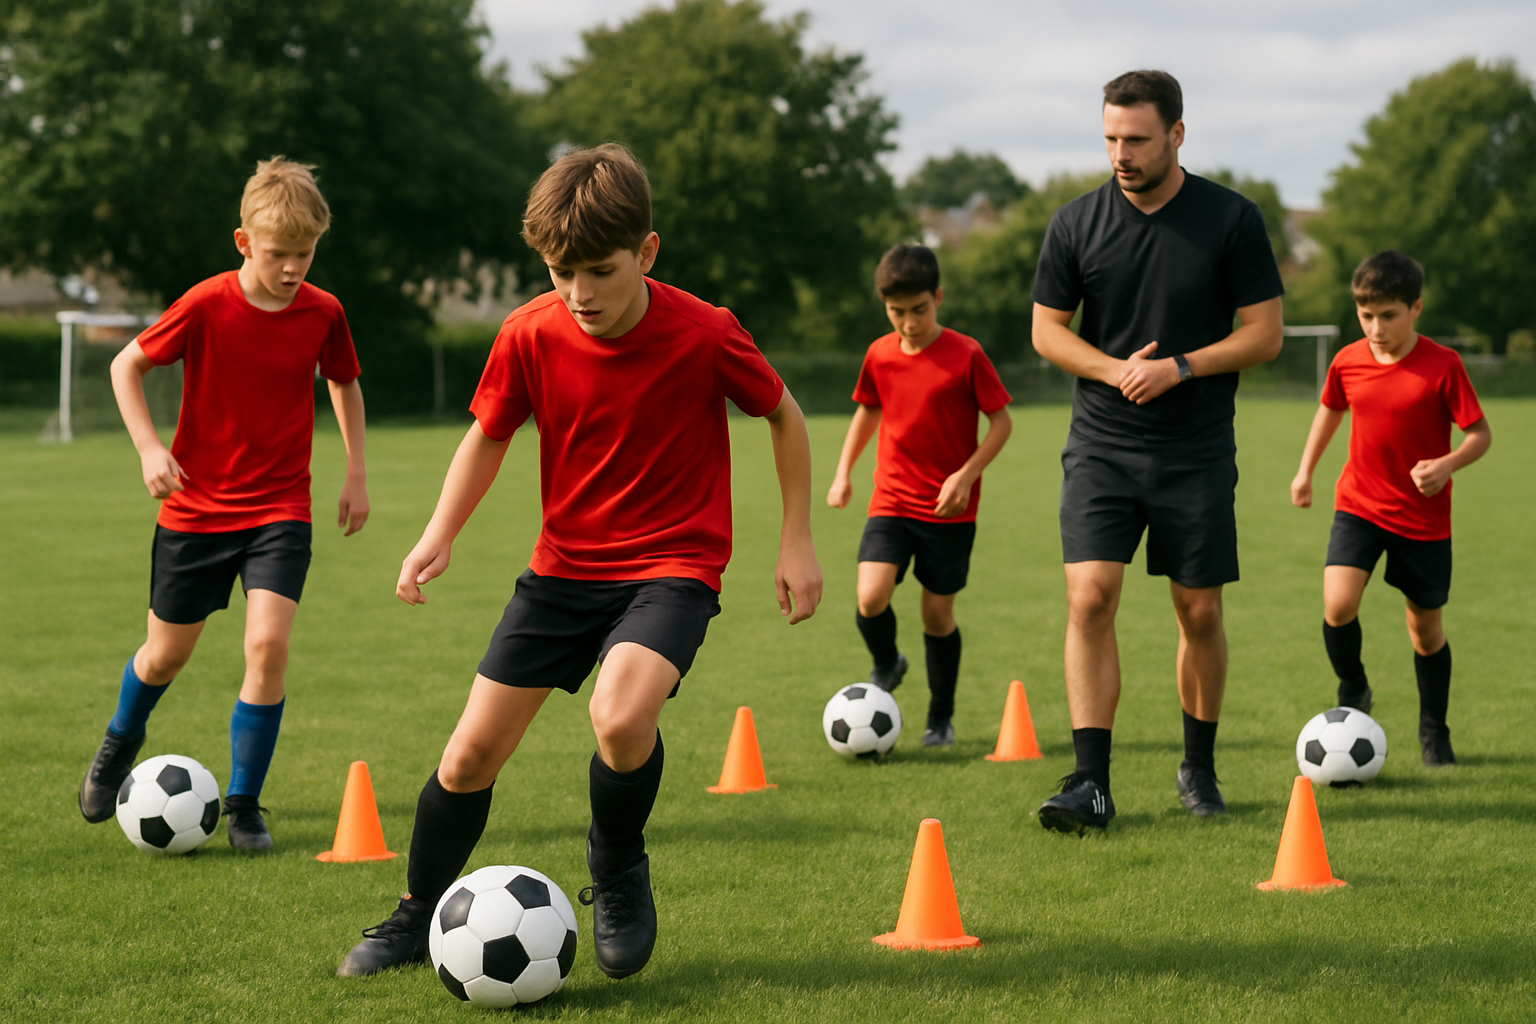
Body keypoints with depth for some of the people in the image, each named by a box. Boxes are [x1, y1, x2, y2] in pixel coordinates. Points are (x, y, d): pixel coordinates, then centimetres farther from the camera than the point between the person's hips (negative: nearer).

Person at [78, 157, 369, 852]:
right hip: (196, 505, -1)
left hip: (280, 509, 1)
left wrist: (356, 474, 10)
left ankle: (244, 804, -4)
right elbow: (127, 365, -3)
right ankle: (120, 744, 45)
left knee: (269, 643, -18)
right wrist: (148, 446, -14)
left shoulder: (323, 313, -6)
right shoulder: (206, 306, -15)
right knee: (168, 653, 11)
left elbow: (344, 383, 14)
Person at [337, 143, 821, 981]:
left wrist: (796, 540, 0)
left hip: (671, 566, -3)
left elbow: (784, 417, 0)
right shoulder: (530, 336, -11)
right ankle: (419, 916, 26)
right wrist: (442, 531, -6)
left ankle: (618, 877, -1)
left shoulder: (705, 336, -18)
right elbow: (489, 434, 7)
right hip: (564, 565, 4)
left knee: (620, 716, -32)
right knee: (472, 751, 0)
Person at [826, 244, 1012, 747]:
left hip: (950, 510, -2)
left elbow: (1001, 421, -4)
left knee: (938, 613, 4)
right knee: (870, 599, -17)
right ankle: (886, 666, 16)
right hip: (892, 502, 2)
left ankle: (941, 719, 23)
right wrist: (843, 473, 11)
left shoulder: (966, 355, -9)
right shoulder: (880, 355, 2)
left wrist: (966, 474, -15)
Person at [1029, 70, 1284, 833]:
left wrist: (1179, 367, -15)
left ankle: (1198, 769, 26)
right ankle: (1090, 784, -13)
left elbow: (1265, 334, -1)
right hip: (1101, 447, 0)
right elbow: (1047, 330, 7)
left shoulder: (1232, 220, -3)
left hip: (1197, 453, 0)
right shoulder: (1076, 224, 1)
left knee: (1199, 614, 6)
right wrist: (1116, 369, -11)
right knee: (1089, 599, -14)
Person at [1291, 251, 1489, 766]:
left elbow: (1480, 433, -10)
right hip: (1359, 504, 2)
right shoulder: (1348, 362, -4)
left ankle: (1434, 732, 30)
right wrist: (1306, 470, 18)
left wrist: (1447, 464, -28)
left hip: (1424, 516, -2)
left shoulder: (1443, 366, -15)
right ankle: (1352, 695, 8)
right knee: (1338, 605, -19)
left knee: (1426, 627, 10)